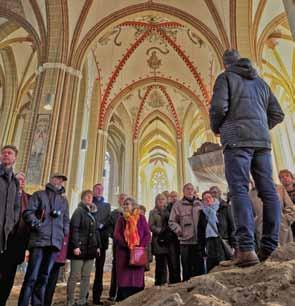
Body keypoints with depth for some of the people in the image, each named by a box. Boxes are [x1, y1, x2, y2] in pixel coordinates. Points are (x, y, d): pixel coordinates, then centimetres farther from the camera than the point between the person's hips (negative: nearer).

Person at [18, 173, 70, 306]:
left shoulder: (64, 200, 21)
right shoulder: (39, 194, 9)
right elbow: (28, 212, -2)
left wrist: (66, 235, 10)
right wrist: (37, 224, -17)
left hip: (55, 241, 4)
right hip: (39, 240, -4)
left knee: (44, 277, 9)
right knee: (32, 276, -7)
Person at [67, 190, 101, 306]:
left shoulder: (94, 213, 15)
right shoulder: (79, 211, -6)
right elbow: (74, 229, -14)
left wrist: (98, 246, 13)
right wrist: (76, 246, -20)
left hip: (90, 248, 7)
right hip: (80, 247, -7)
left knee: (86, 276, 11)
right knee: (75, 276, 0)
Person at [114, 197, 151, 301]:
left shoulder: (141, 218, 4)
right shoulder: (121, 219, 8)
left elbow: (147, 234, 1)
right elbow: (116, 234, 0)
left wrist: (141, 246, -12)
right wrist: (126, 245, -12)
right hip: (124, 251, 1)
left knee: (137, 276, 2)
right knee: (124, 277, 1)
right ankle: (123, 300, 10)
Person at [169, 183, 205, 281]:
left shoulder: (199, 204, 12)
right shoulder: (178, 205, 1)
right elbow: (172, 222, 0)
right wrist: (179, 230, -12)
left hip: (198, 240, 3)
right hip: (185, 241, -3)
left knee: (200, 266, 10)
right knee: (187, 268, 5)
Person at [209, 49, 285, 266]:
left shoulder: (226, 77, 8)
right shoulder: (260, 81, 25)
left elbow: (219, 107, -9)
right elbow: (277, 114, 19)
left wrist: (216, 127, 8)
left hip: (237, 139, -5)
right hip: (262, 141, 6)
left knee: (239, 190, -11)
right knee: (268, 191, 2)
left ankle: (247, 249, -17)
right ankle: (271, 248, 1)